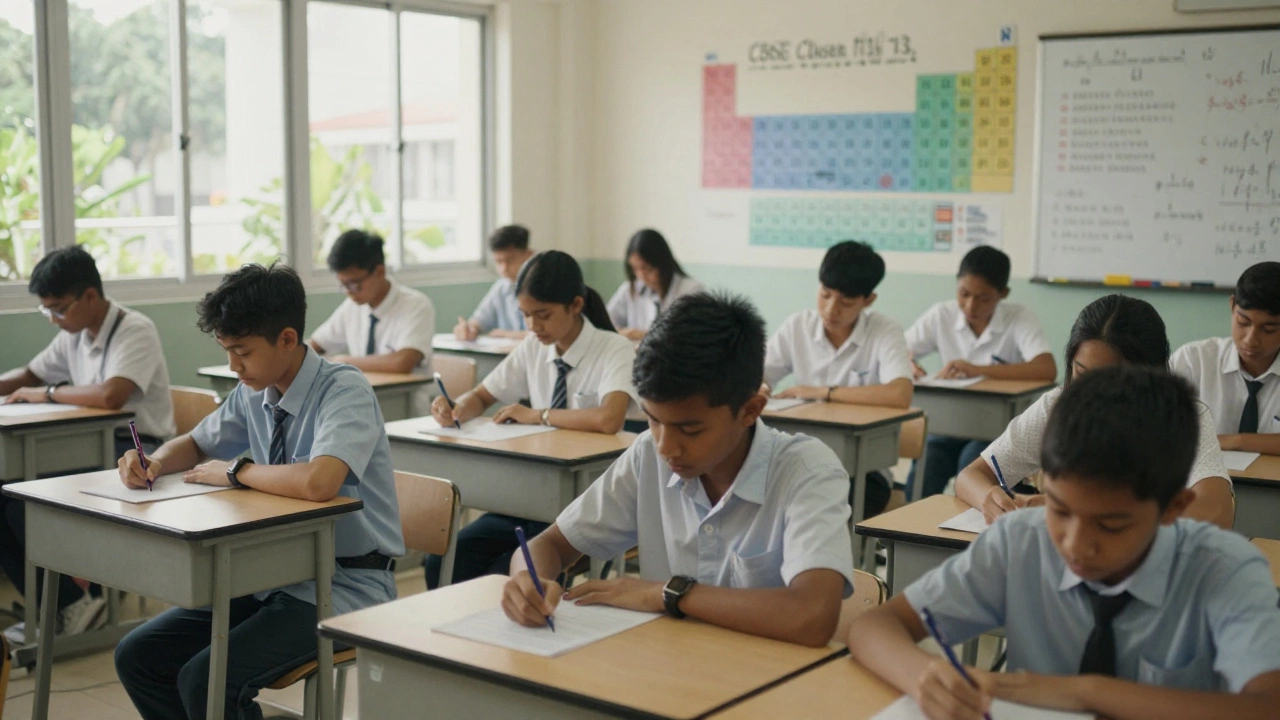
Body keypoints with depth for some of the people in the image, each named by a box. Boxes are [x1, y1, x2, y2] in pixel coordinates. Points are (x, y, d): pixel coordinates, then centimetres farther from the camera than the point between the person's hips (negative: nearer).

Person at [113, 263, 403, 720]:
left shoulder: (344, 391, -19)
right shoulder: (253, 392, 3)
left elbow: (319, 482, -37)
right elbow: (196, 444, 21)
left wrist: (235, 471, -20)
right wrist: (153, 463, -2)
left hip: (344, 586, -8)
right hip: (276, 574, 8)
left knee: (204, 679, -23)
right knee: (137, 657, 0)